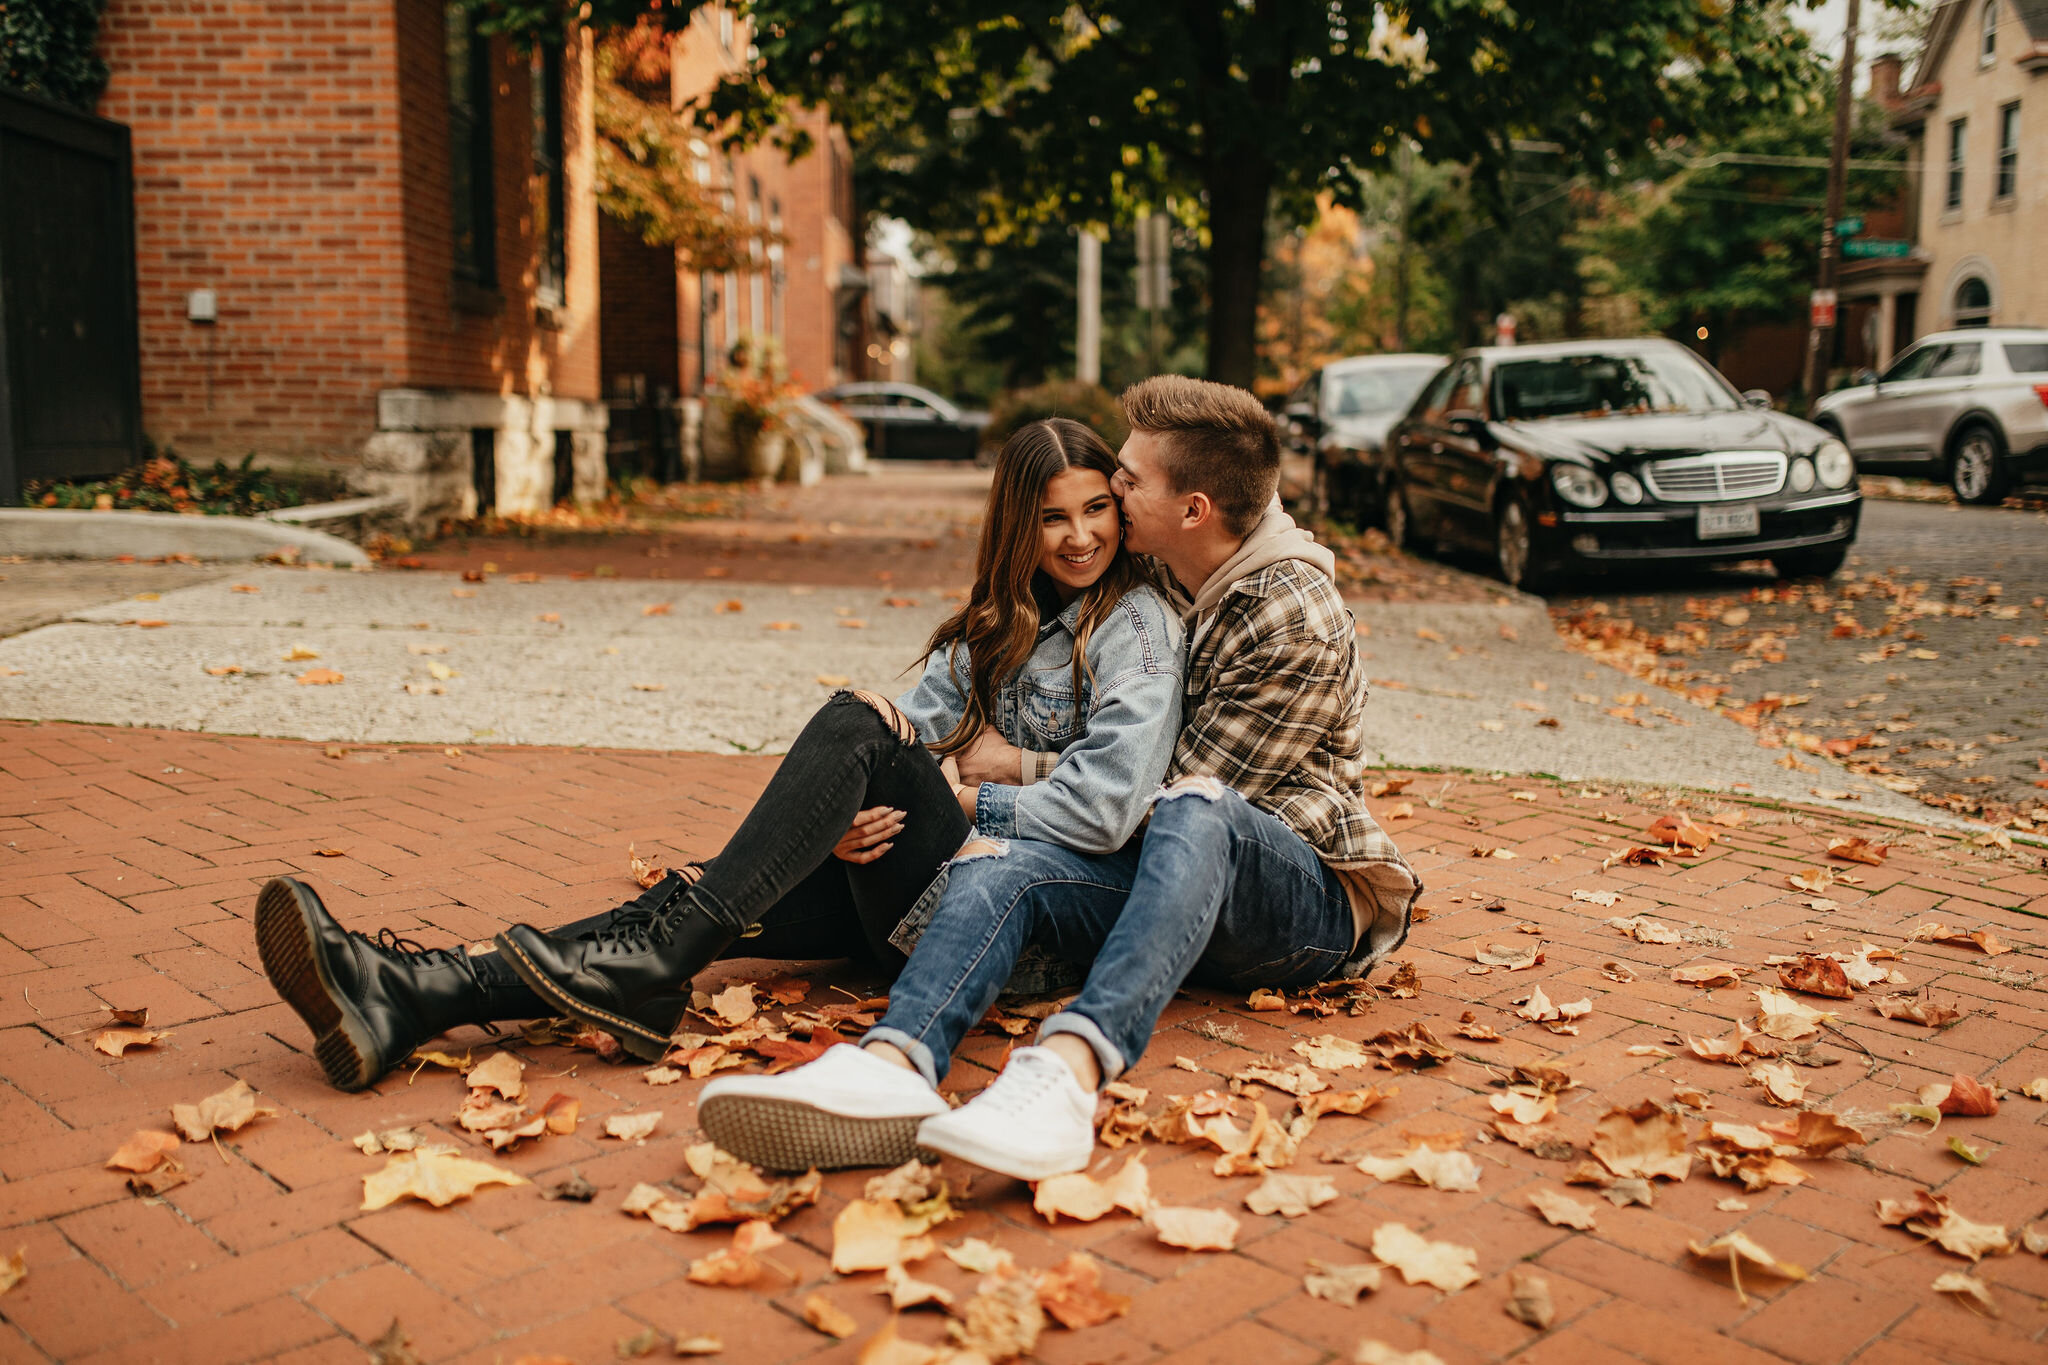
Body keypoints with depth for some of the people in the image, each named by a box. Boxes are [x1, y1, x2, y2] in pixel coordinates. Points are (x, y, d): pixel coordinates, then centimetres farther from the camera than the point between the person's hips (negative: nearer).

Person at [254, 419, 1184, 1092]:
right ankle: (409, 1000, -32)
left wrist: (961, 801, -9)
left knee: (852, 729, -29)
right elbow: (921, 720, 8)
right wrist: (836, 814, -12)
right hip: (899, 880, 6)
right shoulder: (997, 618, 22)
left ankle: (655, 964, -34)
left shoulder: (1137, 624, 1)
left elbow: (1106, 807, -12)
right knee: (707, 892, -18)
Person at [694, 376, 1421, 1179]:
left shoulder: (1295, 618, -10)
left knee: (1192, 815, -40)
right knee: (999, 866, -25)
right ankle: (893, 1066, -53)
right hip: (1174, 889, 6)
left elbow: (1186, 792, -12)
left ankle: (1069, 1070, -59)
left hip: (1312, 898, -5)